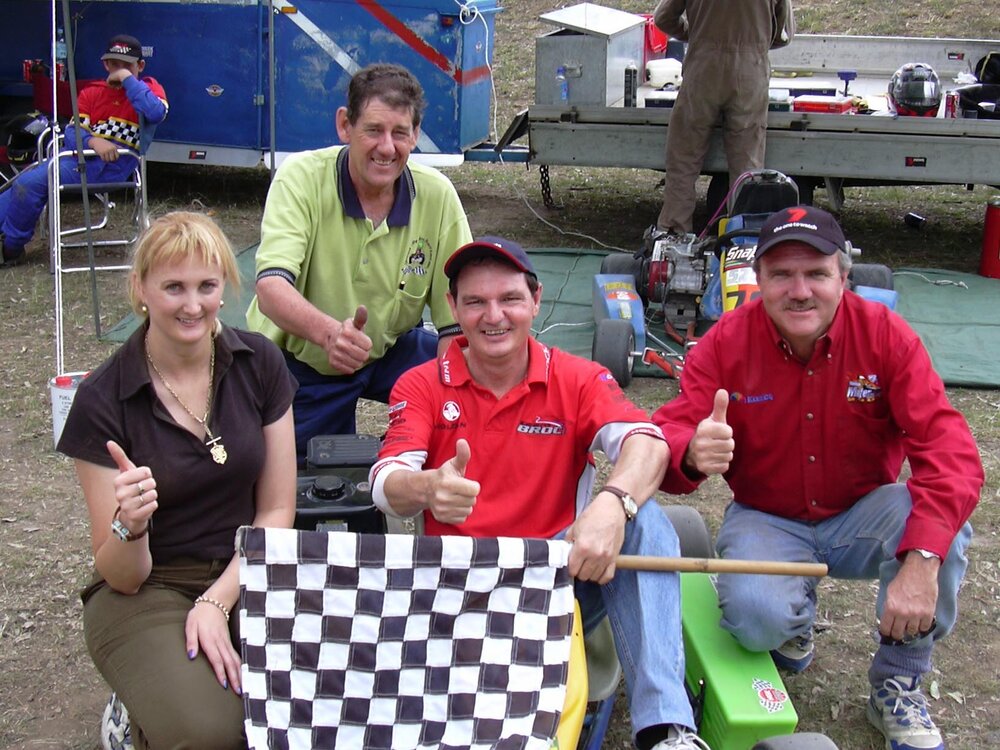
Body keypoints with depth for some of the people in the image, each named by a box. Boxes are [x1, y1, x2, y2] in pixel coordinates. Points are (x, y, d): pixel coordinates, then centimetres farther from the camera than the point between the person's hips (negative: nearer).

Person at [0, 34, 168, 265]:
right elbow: (73, 132, 7)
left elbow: (156, 113, -17)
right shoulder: (91, 94, 21)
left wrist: (128, 79, -10)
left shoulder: (148, 88, 8)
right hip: (80, 153, 6)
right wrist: (92, 141, -17)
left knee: (31, 183, -19)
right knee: (22, 183, -8)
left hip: (110, 166, -6)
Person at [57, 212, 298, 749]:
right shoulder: (101, 401, -11)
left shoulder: (258, 364, -3)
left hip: (246, 576, 3)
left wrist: (217, 603, -14)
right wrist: (131, 526, -31)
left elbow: (276, 511, 1)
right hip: (148, 590, -2)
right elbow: (121, 577, -8)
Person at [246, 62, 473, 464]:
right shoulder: (301, 178, -21)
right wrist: (330, 332, -56)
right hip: (301, 361, -2)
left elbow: (455, 319, -13)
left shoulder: (437, 195, -14)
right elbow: (271, 288, -35)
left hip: (391, 350, 2)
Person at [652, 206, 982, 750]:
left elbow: (948, 449, -23)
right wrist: (692, 452, -47)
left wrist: (922, 561, -38)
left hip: (861, 519, 1)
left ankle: (897, 685, -7)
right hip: (766, 522, -1)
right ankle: (795, 614, 11)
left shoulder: (885, 334, -15)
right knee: (755, 614, -32)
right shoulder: (724, 344, -13)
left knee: (944, 517, -31)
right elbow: (670, 435, -19)